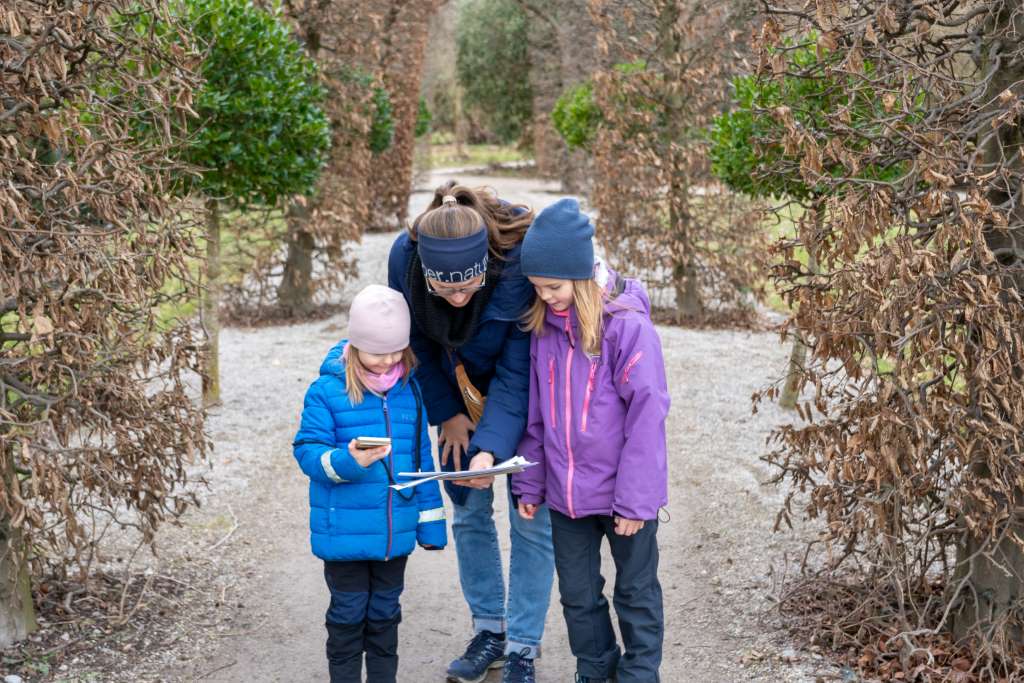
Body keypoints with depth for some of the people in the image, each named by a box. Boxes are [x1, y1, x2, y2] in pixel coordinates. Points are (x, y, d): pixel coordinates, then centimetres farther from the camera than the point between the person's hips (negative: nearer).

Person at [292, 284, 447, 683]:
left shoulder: (408, 390, 2)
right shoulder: (327, 391, -12)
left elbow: (422, 458, 9)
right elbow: (308, 451, -13)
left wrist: (430, 522, 10)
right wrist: (347, 462, -32)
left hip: (396, 530, 4)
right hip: (345, 532, -4)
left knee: (385, 613, 18)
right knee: (348, 615, 8)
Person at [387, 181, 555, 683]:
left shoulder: (520, 267, -36)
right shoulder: (404, 257, -26)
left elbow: (517, 374, -28)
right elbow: (417, 342, -6)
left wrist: (491, 448, -37)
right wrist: (447, 414, -5)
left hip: (519, 401, -3)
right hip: (460, 398, 4)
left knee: (530, 520, 0)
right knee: (468, 511, 11)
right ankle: (488, 629, 27)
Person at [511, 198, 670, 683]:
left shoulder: (627, 325, -19)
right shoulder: (544, 326, -1)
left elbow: (646, 415, -17)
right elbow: (535, 412, 7)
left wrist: (634, 498, -16)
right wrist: (529, 482, 7)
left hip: (623, 494, -5)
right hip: (566, 494, 5)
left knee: (636, 594, 13)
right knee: (578, 595, 18)